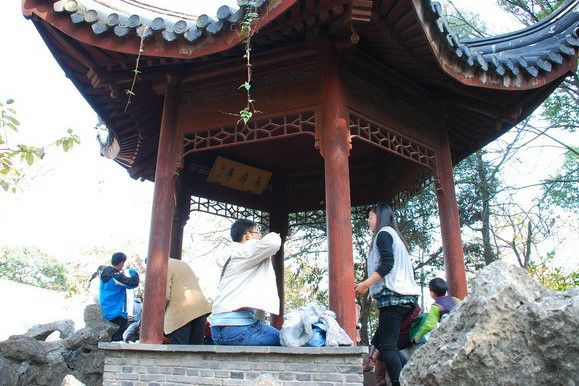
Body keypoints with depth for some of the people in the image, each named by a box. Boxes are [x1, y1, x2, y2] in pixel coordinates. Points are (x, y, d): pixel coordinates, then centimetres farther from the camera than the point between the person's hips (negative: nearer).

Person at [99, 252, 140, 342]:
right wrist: (133, 271, -10)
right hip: (116, 314, -9)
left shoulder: (104, 273, 4)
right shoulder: (117, 276, -22)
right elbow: (134, 283, -27)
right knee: (117, 338, 0)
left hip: (104, 312, 9)